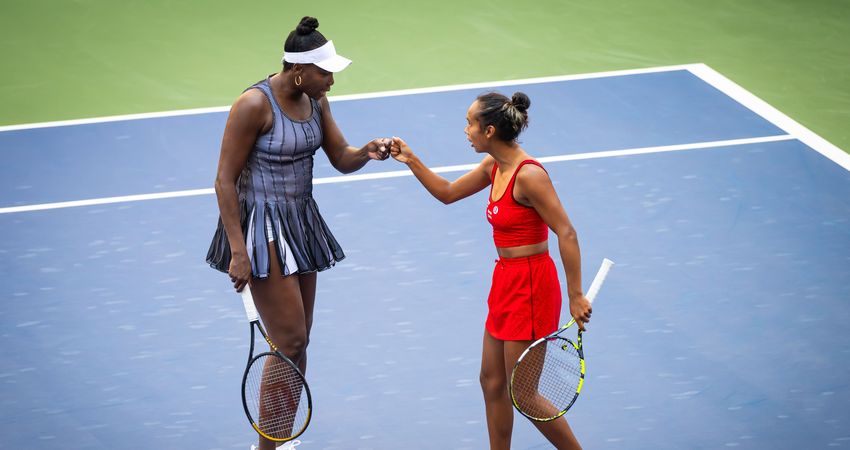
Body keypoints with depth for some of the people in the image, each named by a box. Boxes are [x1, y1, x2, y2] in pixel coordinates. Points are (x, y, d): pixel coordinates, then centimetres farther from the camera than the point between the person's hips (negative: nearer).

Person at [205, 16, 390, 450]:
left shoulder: (315, 100, 2)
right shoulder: (254, 104, -20)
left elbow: (341, 158, 10)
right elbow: (225, 181, -17)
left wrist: (367, 152, -14)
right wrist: (238, 251, -19)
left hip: (301, 222, 8)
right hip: (262, 227, -8)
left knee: (297, 341, 11)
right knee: (289, 341, -9)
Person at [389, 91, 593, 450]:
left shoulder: (529, 175, -21)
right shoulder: (494, 167, 5)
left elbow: (567, 234, -21)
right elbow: (447, 193, 21)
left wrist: (576, 295, -21)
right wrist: (411, 161, 10)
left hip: (530, 286, -9)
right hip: (506, 282, 9)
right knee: (492, 382, 14)